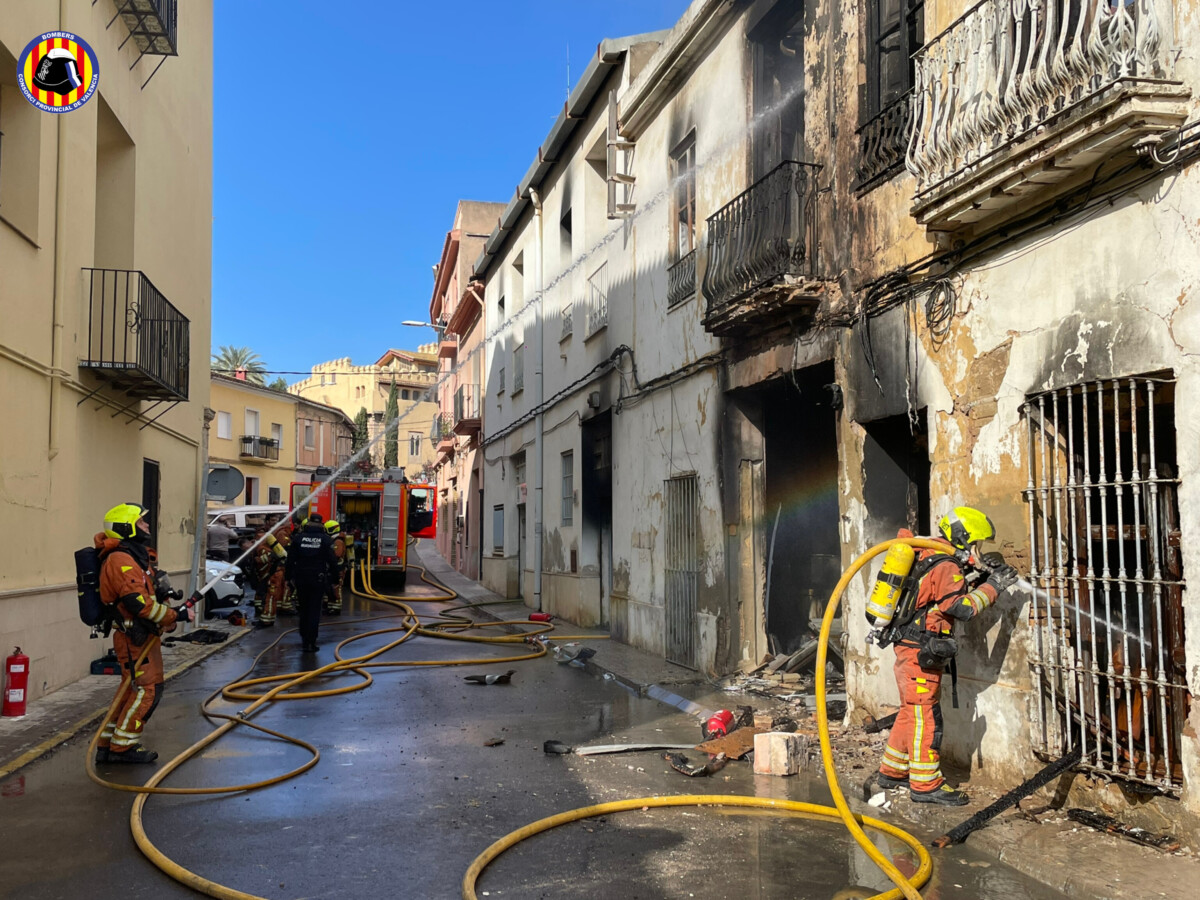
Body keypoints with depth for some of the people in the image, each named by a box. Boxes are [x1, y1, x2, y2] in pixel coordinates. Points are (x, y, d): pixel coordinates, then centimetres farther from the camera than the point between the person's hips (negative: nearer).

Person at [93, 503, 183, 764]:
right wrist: (172, 616, -17)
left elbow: (149, 593, 23)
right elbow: (139, 602, -25)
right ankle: (122, 747, 2)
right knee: (147, 689, -7)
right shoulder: (120, 560, -18)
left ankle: (108, 745, 23)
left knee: (134, 689, 15)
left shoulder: (134, 555, 16)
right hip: (134, 637, -10)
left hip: (142, 635, 10)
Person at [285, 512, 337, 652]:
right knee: (314, 611, 1)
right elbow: (332, 561, -6)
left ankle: (304, 638, 24)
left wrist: (290, 577, 12)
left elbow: (290, 560, 3)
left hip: (301, 579, 3)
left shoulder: (298, 537, 2)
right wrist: (331, 574, 10)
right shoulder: (325, 539, -4)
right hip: (318, 579, -2)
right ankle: (310, 643, -2)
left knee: (304, 609, 18)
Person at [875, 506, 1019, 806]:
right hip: (919, 654, -10)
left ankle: (892, 771, 26)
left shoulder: (933, 559, 13)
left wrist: (981, 575, 8)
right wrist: (993, 585, -15)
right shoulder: (945, 567, -17)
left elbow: (957, 590, 22)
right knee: (926, 717, -4)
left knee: (911, 712, 17)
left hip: (910, 650, 10)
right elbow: (963, 607, -23)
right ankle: (925, 784, 3)